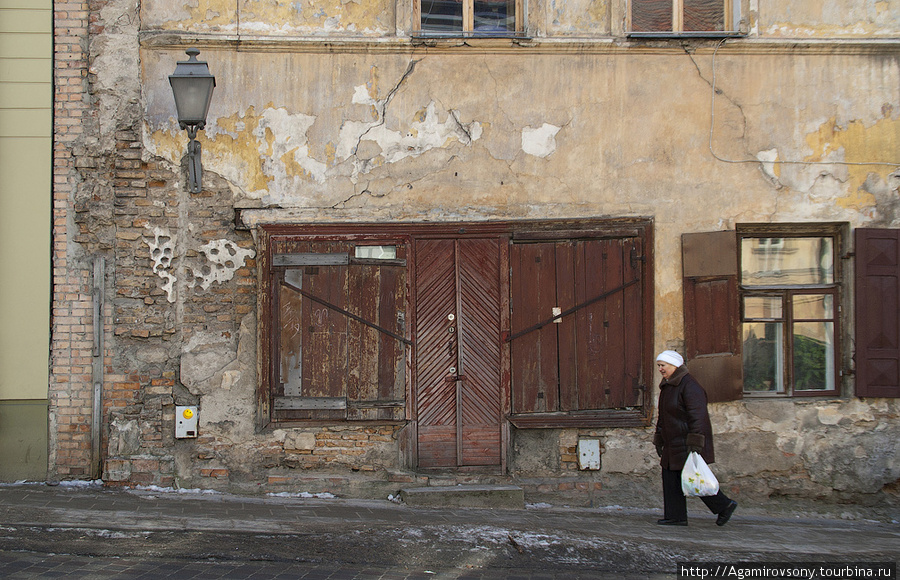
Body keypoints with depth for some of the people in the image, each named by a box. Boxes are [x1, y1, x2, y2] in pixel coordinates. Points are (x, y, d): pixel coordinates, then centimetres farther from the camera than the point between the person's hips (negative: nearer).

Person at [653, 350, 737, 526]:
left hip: (688, 443, -10)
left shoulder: (688, 385, -17)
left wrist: (694, 443, -26)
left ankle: (724, 505, 7)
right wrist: (659, 439, 23)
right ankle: (675, 516, 6)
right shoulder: (667, 386, 14)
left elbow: (697, 416, -22)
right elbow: (663, 416, 24)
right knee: (670, 477, 4)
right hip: (673, 444, 10)